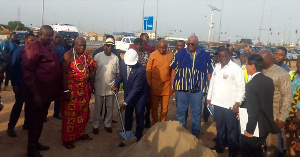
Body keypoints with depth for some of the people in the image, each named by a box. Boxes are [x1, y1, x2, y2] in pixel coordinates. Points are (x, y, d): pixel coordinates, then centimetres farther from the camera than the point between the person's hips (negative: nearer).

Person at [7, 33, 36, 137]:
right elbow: (13, 68, -9)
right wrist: (15, 84, -12)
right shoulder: (19, 51, -8)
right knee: (19, 104, 1)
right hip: (21, 84, -3)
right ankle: (10, 127, 14)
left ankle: (27, 124, 25)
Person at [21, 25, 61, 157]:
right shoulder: (32, 48, -16)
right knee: (35, 121, 4)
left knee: (41, 120, 20)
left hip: (47, 93, 8)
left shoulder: (50, 47, 11)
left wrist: (56, 90, 15)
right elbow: (28, 73, -19)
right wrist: (35, 94, -20)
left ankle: (35, 143, 37)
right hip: (38, 94, -8)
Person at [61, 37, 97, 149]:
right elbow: (64, 74, -15)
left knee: (83, 112, 16)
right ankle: (67, 139, 15)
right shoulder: (68, 55, -12)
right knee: (70, 114, 1)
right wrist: (66, 91, -20)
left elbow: (93, 66, 20)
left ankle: (80, 133, 34)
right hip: (72, 90, -7)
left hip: (84, 90, 7)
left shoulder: (85, 55, 8)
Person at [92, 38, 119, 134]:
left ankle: (108, 124, 27)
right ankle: (95, 125, 22)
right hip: (99, 86, -2)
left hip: (111, 87, 2)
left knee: (110, 107, 11)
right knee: (97, 107, 8)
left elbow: (117, 73, 7)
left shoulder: (115, 58, 3)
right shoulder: (98, 56, -4)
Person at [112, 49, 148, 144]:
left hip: (139, 95, -5)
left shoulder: (141, 70, -32)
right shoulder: (123, 63, -15)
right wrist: (116, 84, -13)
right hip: (128, 94, 6)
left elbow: (136, 88, -29)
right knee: (127, 116, 15)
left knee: (139, 117, 5)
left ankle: (138, 139, 22)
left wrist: (125, 103, -28)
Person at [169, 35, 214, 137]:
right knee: (180, 111, 12)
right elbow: (174, 69, 4)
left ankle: (195, 135, 25)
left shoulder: (205, 55, 2)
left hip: (198, 89, 0)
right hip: (181, 87, 1)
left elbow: (209, 72, 4)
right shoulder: (180, 54, 3)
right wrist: (172, 85, 1)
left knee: (196, 113, 9)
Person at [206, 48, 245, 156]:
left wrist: (238, 102, -17)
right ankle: (219, 147, 35)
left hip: (230, 105, -6)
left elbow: (241, 87, -12)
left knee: (231, 130, 5)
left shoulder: (236, 68, -10)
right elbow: (212, 83, 16)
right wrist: (209, 97, 15)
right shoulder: (217, 67, 10)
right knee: (219, 127, 19)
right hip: (217, 103, 6)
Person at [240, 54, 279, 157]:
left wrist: (249, 130, -15)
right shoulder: (269, 81, 1)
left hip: (256, 127, -8)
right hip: (267, 124, 8)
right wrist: (244, 112, 15)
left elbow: (253, 110, -25)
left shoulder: (251, 84, -25)